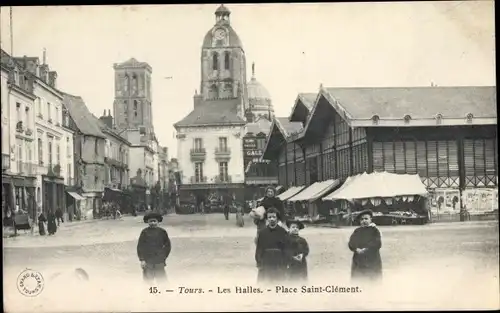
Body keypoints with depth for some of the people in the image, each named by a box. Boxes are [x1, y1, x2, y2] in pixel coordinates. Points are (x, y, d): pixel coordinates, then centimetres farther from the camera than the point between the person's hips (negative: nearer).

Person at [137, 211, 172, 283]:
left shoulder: (162, 232, 3)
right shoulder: (145, 232, -1)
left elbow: (168, 245, 14)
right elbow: (140, 247, 1)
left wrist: (164, 257, 10)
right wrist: (142, 260, -5)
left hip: (159, 262, 1)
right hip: (147, 262, -1)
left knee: (162, 279, 1)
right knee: (148, 279, 2)